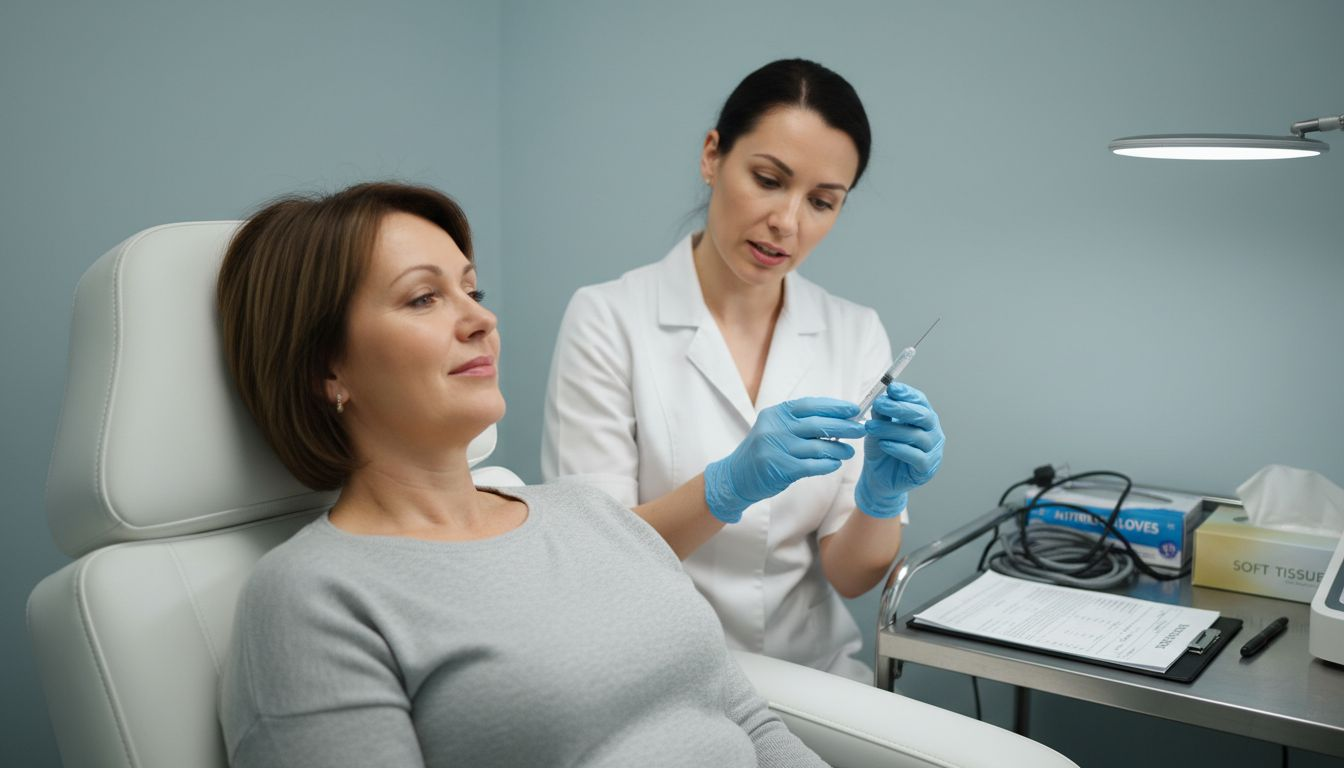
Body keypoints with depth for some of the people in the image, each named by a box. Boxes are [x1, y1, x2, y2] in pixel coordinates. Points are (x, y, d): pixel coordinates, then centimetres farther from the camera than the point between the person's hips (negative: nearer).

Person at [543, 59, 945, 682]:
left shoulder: (857, 336, 1)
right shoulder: (607, 319, -8)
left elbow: (851, 575, 0)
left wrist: (883, 496, -21)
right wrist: (729, 485, -27)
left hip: (815, 674, 2)